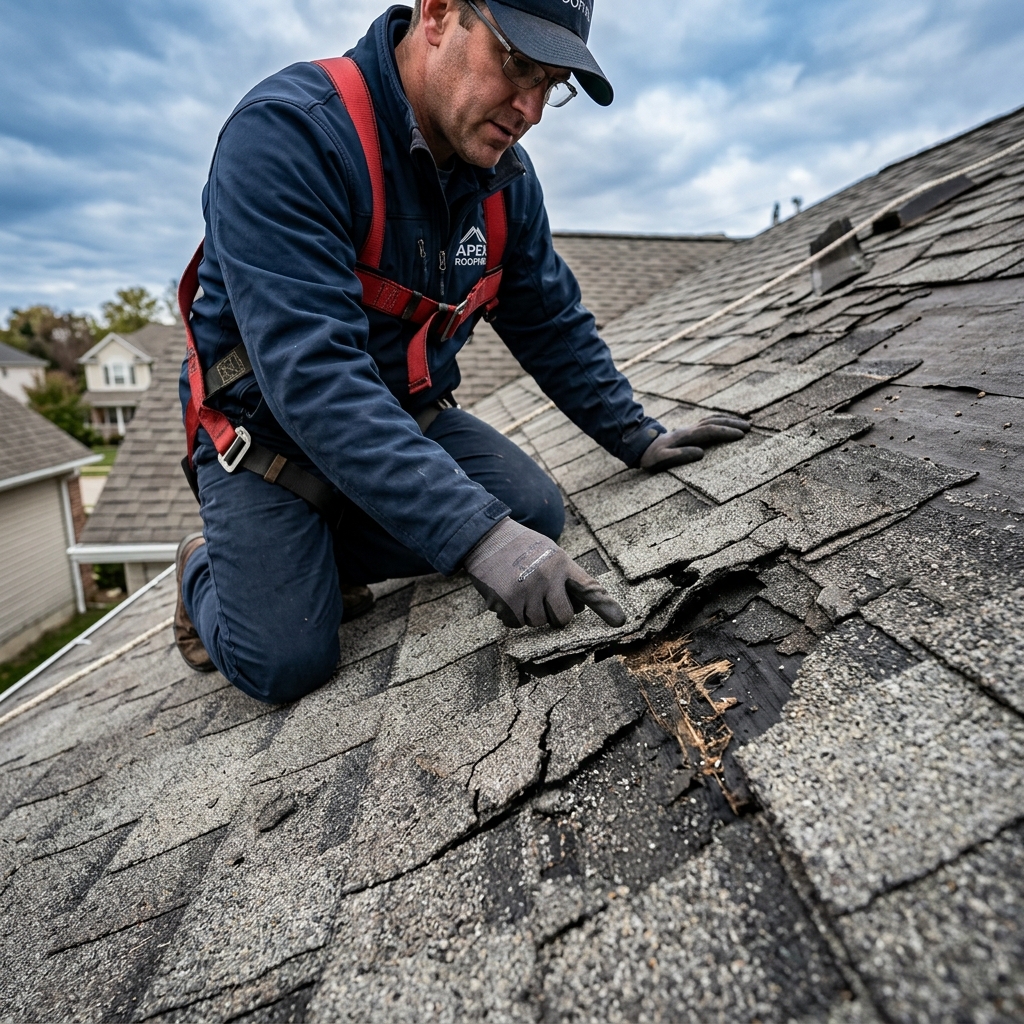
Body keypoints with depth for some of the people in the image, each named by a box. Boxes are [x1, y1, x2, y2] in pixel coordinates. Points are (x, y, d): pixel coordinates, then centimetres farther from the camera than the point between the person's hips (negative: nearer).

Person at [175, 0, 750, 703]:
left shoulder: (505, 175, -3)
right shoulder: (285, 134, -26)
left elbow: (552, 323, 7)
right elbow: (312, 374, -37)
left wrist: (638, 438, 1)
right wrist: (478, 535, -43)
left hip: (409, 417, 6)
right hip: (267, 431, -5)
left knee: (533, 513, -15)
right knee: (287, 664, -16)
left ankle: (329, 554, 7)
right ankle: (207, 567, 19)